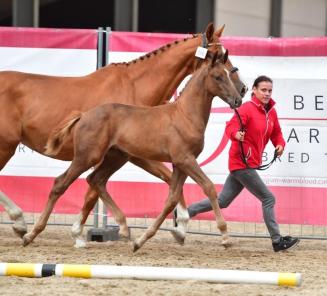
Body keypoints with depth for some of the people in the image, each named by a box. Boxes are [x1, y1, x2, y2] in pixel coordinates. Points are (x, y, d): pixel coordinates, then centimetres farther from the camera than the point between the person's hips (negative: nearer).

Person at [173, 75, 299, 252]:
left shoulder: (271, 112, 9)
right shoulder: (247, 108, -14)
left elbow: (276, 133, 20)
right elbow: (231, 126, -24)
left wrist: (280, 144, -1)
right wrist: (236, 134, -46)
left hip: (251, 163, 8)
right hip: (242, 163, -8)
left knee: (222, 201, 12)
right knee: (268, 198, -5)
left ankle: (183, 212, 17)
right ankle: (277, 241, 3)